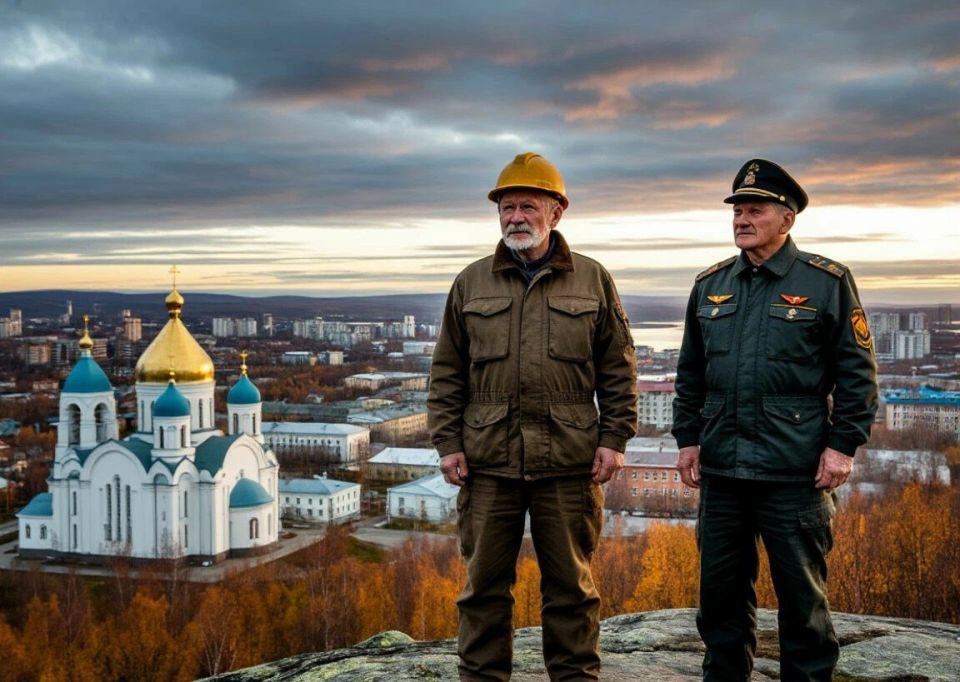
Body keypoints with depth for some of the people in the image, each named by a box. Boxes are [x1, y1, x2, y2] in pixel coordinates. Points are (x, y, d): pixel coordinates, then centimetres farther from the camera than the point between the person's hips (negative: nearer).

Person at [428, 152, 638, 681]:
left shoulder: (593, 280, 6)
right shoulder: (471, 283, 9)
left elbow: (618, 371, 6)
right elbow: (447, 374, 9)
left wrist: (614, 438, -2)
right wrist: (447, 443, 1)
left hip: (568, 460, -1)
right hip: (488, 459, 1)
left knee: (570, 584, 9)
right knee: (484, 583, 8)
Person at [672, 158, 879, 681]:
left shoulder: (827, 283, -2)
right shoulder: (710, 286, 11)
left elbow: (857, 372, -3)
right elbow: (690, 373, 16)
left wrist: (844, 445, -9)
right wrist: (686, 437, 10)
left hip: (796, 474, -4)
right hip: (720, 468, 5)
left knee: (802, 594, 5)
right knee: (720, 590, 13)